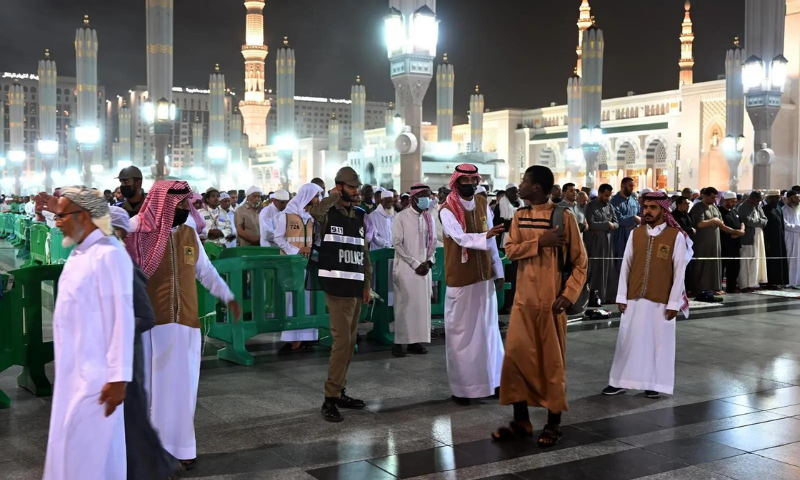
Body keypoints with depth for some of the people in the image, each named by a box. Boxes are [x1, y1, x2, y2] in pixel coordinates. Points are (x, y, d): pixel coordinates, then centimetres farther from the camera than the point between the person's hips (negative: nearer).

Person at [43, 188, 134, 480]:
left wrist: (118, 378, -20)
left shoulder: (108, 255, -17)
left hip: (95, 374, -9)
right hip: (73, 371, 9)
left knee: (83, 454, -2)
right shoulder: (77, 254, 11)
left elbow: (122, 318, -20)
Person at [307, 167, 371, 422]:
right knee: (342, 340, -11)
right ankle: (330, 399, -5)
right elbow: (309, 212, -30)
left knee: (350, 342, 12)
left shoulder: (360, 217, 14)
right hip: (337, 286, -7)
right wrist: (333, 197, -15)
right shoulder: (328, 213, -5)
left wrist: (367, 284, 12)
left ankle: (339, 392, 22)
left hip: (355, 286, 7)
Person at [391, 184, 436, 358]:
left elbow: (433, 242, 13)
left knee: (422, 304, 4)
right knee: (405, 305, -5)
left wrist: (429, 262, -3)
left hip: (424, 268, 5)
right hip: (406, 268, -5)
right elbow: (397, 244, -9)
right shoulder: (401, 217, -5)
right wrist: (415, 264, -13)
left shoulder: (429, 217, 10)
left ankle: (415, 341, 10)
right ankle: (399, 342, 0)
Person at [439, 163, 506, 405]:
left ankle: (492, 381, 21)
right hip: (460, 280, -5)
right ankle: (460, 387, 11)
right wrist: (485, 235, -45)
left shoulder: (483, 205, 5)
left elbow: (491, 242, 10)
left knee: (487, 330, 11)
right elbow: (461, 238, -28)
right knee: (460, 333, 2)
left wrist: (498, 271, 9)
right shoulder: (447, 210, -13)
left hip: (484, 277, 5)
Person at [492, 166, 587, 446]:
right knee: (515, 356, 3)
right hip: (523, 297, 5)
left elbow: (580, 261, -6)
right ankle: (521, 421, 15)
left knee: (552, 360, 3)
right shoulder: (520, 216, 9)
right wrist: (540, 241, -16)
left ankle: (553, 424, 14)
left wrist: (568, 294, -15)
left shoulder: (564, 216, -7)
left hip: (551, 299, -5)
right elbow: (510, 250, -2)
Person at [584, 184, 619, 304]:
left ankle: (608, 296, 11)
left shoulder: (610, 207, 11)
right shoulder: (591, 206, -5)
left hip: (607, 242, 5)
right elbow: (590, 224, -17)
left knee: (608, 269, 6)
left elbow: (616, 224, 6)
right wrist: (607, 224, -9)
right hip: (594, 243, -5)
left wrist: (601, 227, -13)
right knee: (595, 270, -2)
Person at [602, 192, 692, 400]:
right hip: (634, 298, 3)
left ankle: (654, 383, 18)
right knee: (628, 340, 7)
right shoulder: (635, 234, 5)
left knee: (659, 342, 6)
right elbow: (626, 266, 6)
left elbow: (679, 271, -6)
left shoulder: (676, 236, -5)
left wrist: (673, 302, -9)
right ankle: (620, 382, 16)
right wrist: (621, 296, 3)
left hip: (661, 301, -3)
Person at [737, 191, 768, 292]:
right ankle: (745, 285, -3)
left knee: (756, 261, 10)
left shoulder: (758, 207, 15)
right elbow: (748, 221, -22)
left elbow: (765, 220, 8)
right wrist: (759, 221, -6)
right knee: (747, 263, -5)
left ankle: (753, 283, 16)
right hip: (748, 239, -8)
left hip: (758, 238, 8)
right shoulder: (743, 207, -10)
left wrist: (756, 221, -12)